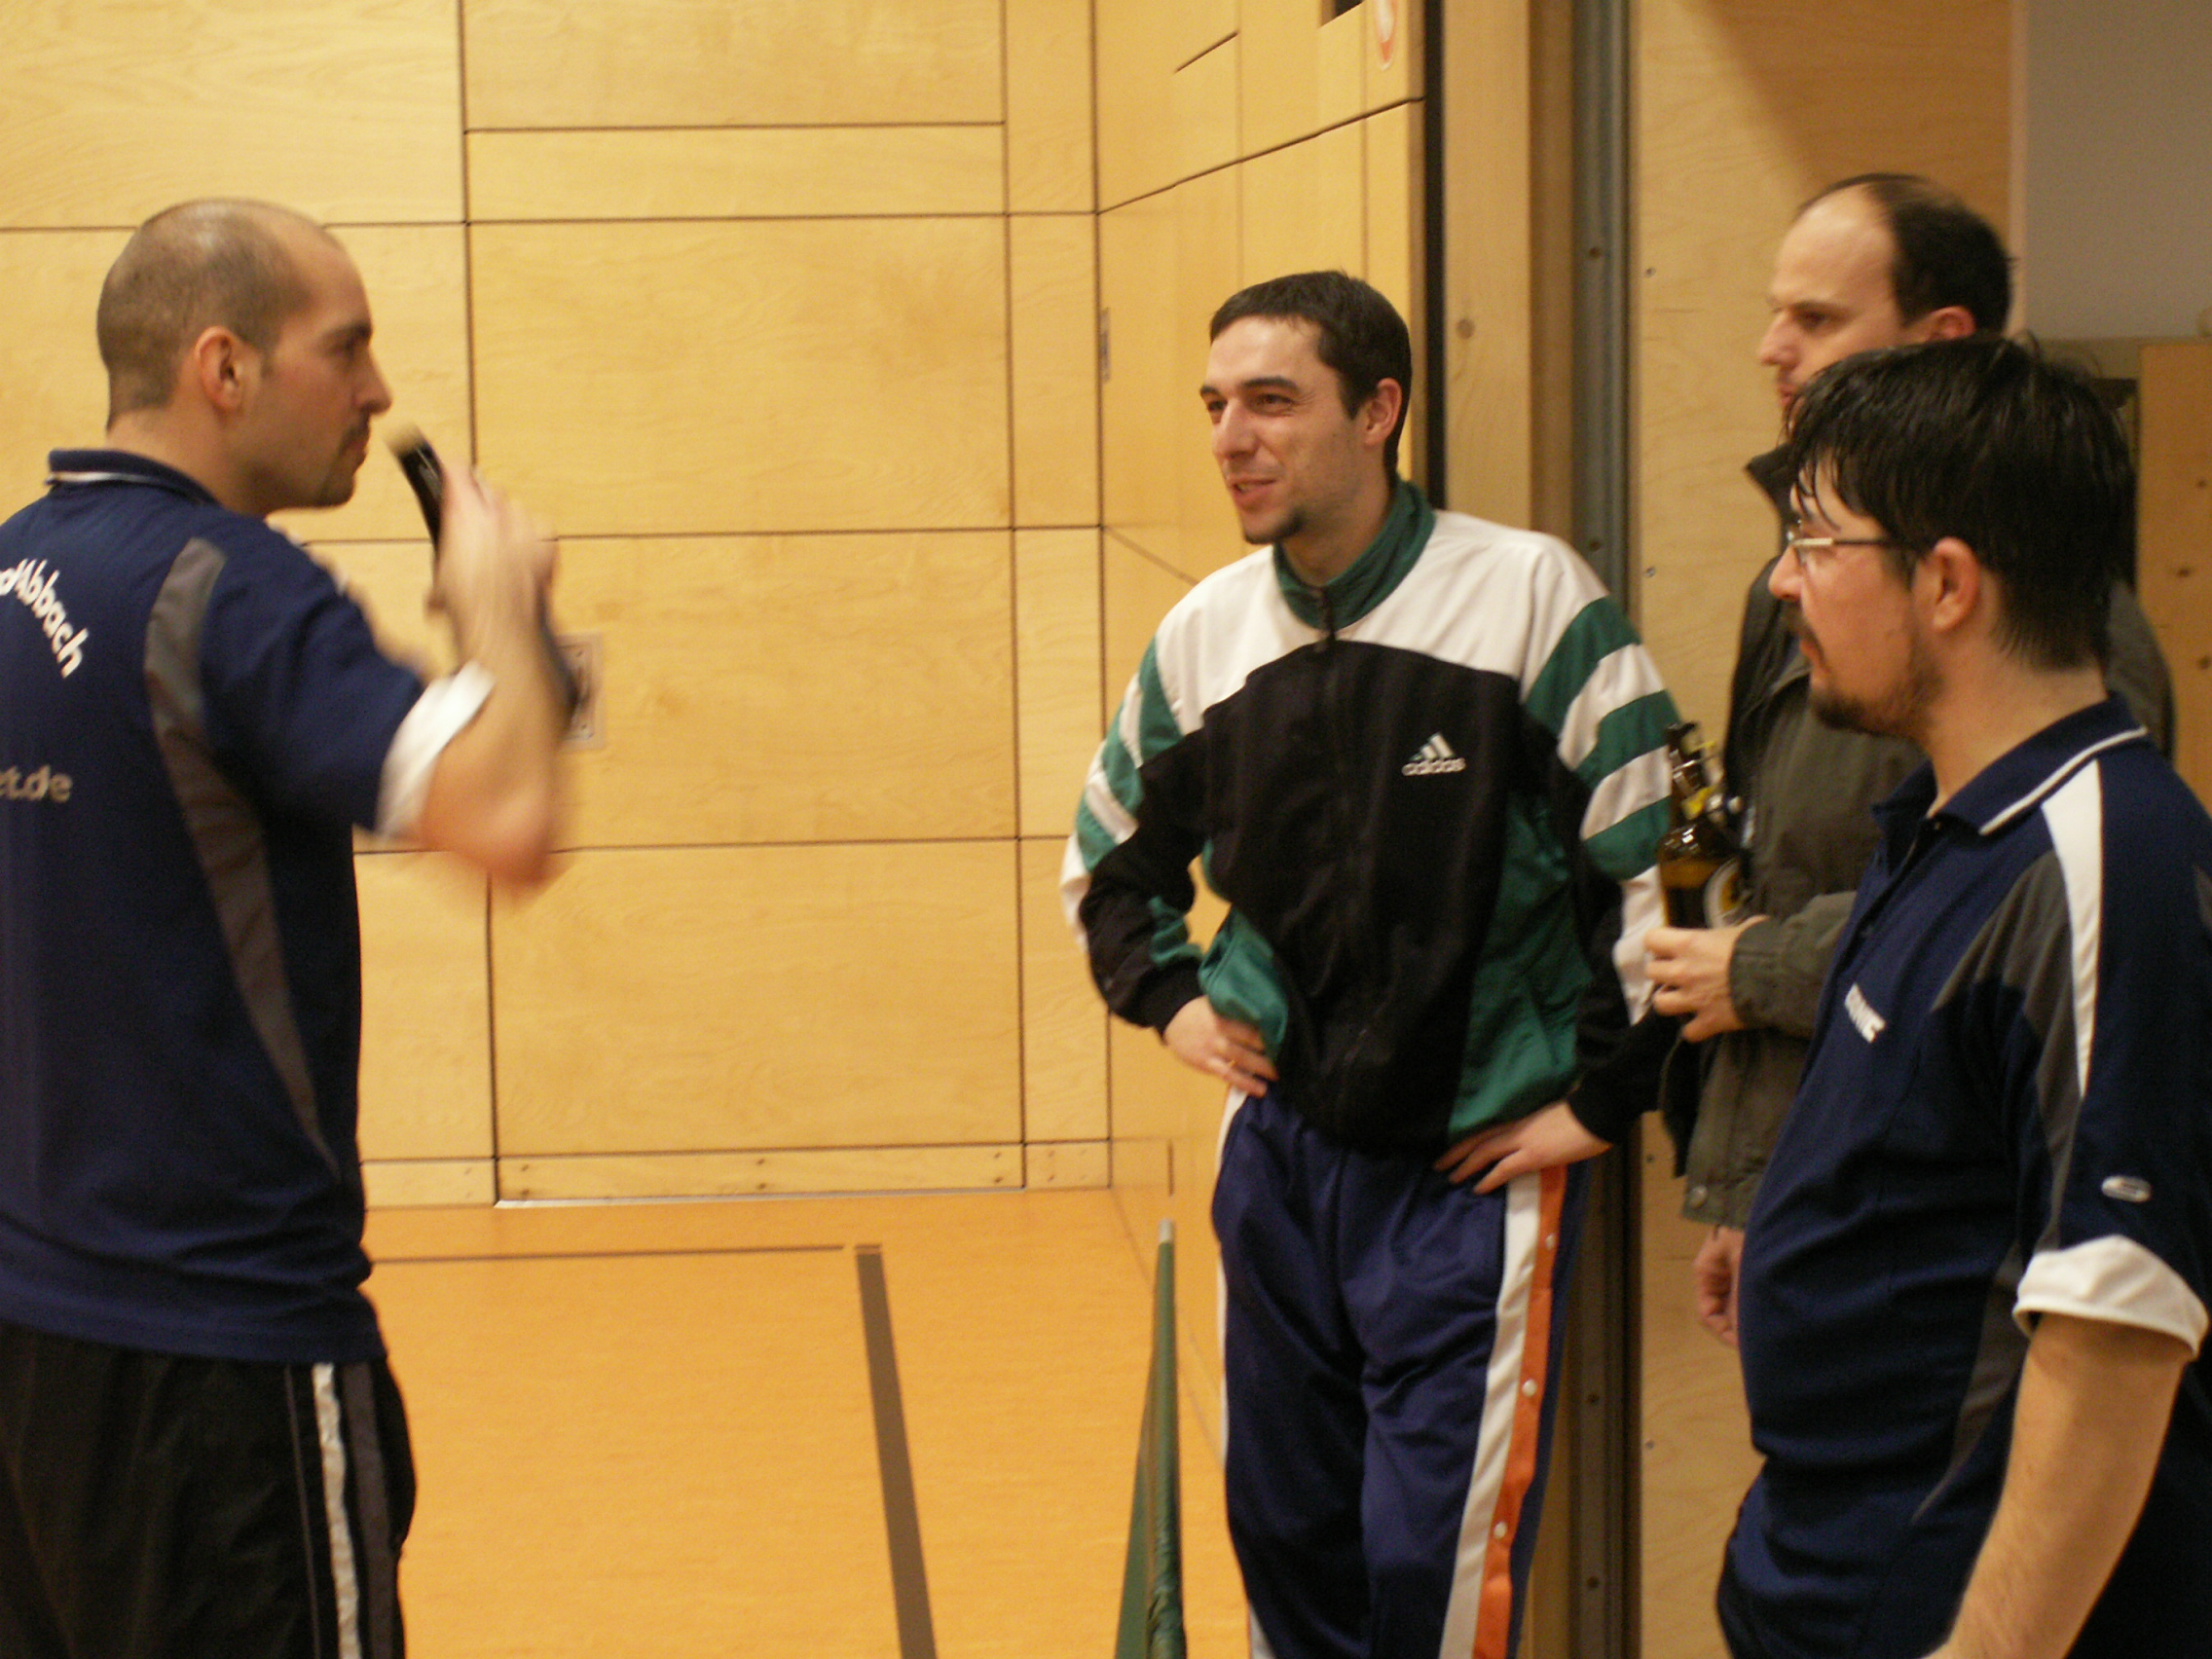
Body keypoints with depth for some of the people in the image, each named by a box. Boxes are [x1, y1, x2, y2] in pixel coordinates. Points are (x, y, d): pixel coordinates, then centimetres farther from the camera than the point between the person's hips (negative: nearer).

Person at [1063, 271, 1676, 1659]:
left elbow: (1663, 859, -12)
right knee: (1286, 1533, 13)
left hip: (1474, 1168, -5)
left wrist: (1602, 1097, -10)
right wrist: (1168, 998, 8)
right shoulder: (1205, 633, 3)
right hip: (1277, 1150, 5)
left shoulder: (1531, 596, -13)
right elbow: (1112, 857, 22)